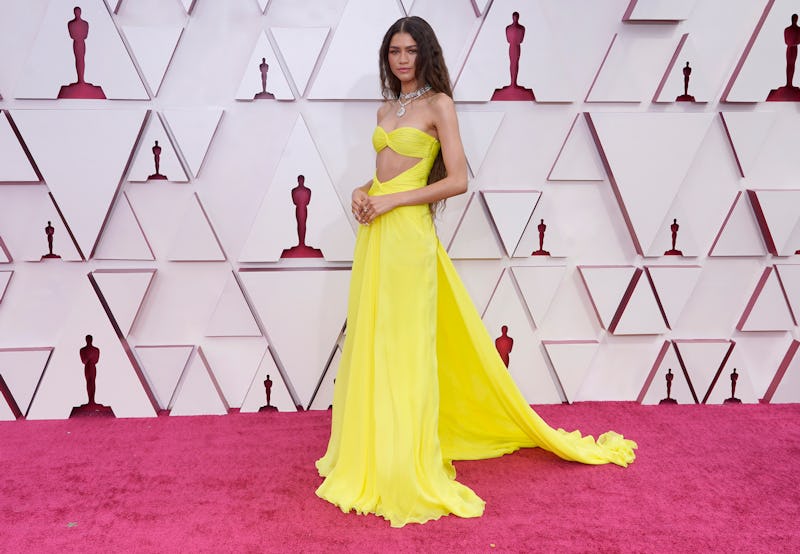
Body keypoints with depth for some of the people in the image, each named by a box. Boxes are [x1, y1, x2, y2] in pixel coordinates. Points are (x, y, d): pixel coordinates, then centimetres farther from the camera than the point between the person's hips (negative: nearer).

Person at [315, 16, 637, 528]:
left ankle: (407, 466, 7)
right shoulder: (386, 110, 16)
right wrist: (363, 192, 3)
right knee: (370, 342, 11)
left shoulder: (438, 104, -4)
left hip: (408, 235, -7)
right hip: (375, 235, 7)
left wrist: (392, 200, -14)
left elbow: (458, 181, -12)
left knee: (405, 346, -3)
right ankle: (372, 450, 24)